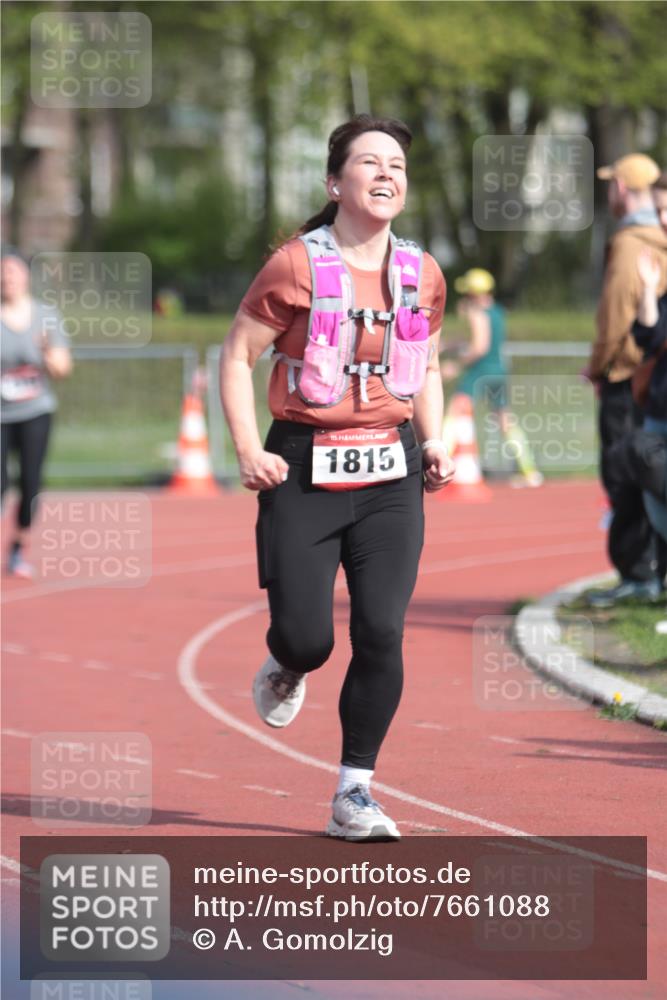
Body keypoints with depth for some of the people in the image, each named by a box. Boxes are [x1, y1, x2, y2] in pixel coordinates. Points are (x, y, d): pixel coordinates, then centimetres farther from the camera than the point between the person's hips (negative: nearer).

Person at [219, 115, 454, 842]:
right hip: (304, 469, -3)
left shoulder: (423, 275, 7)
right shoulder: (296, 267, -7)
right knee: (306, 637, -6)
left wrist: (434, 441, 6)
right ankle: (286, 669, 34)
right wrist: (247, 451, -11)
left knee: (381, 633, -7)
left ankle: (355, 794, 4)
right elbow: (237, 355, -1)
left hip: (391, 472, 3)